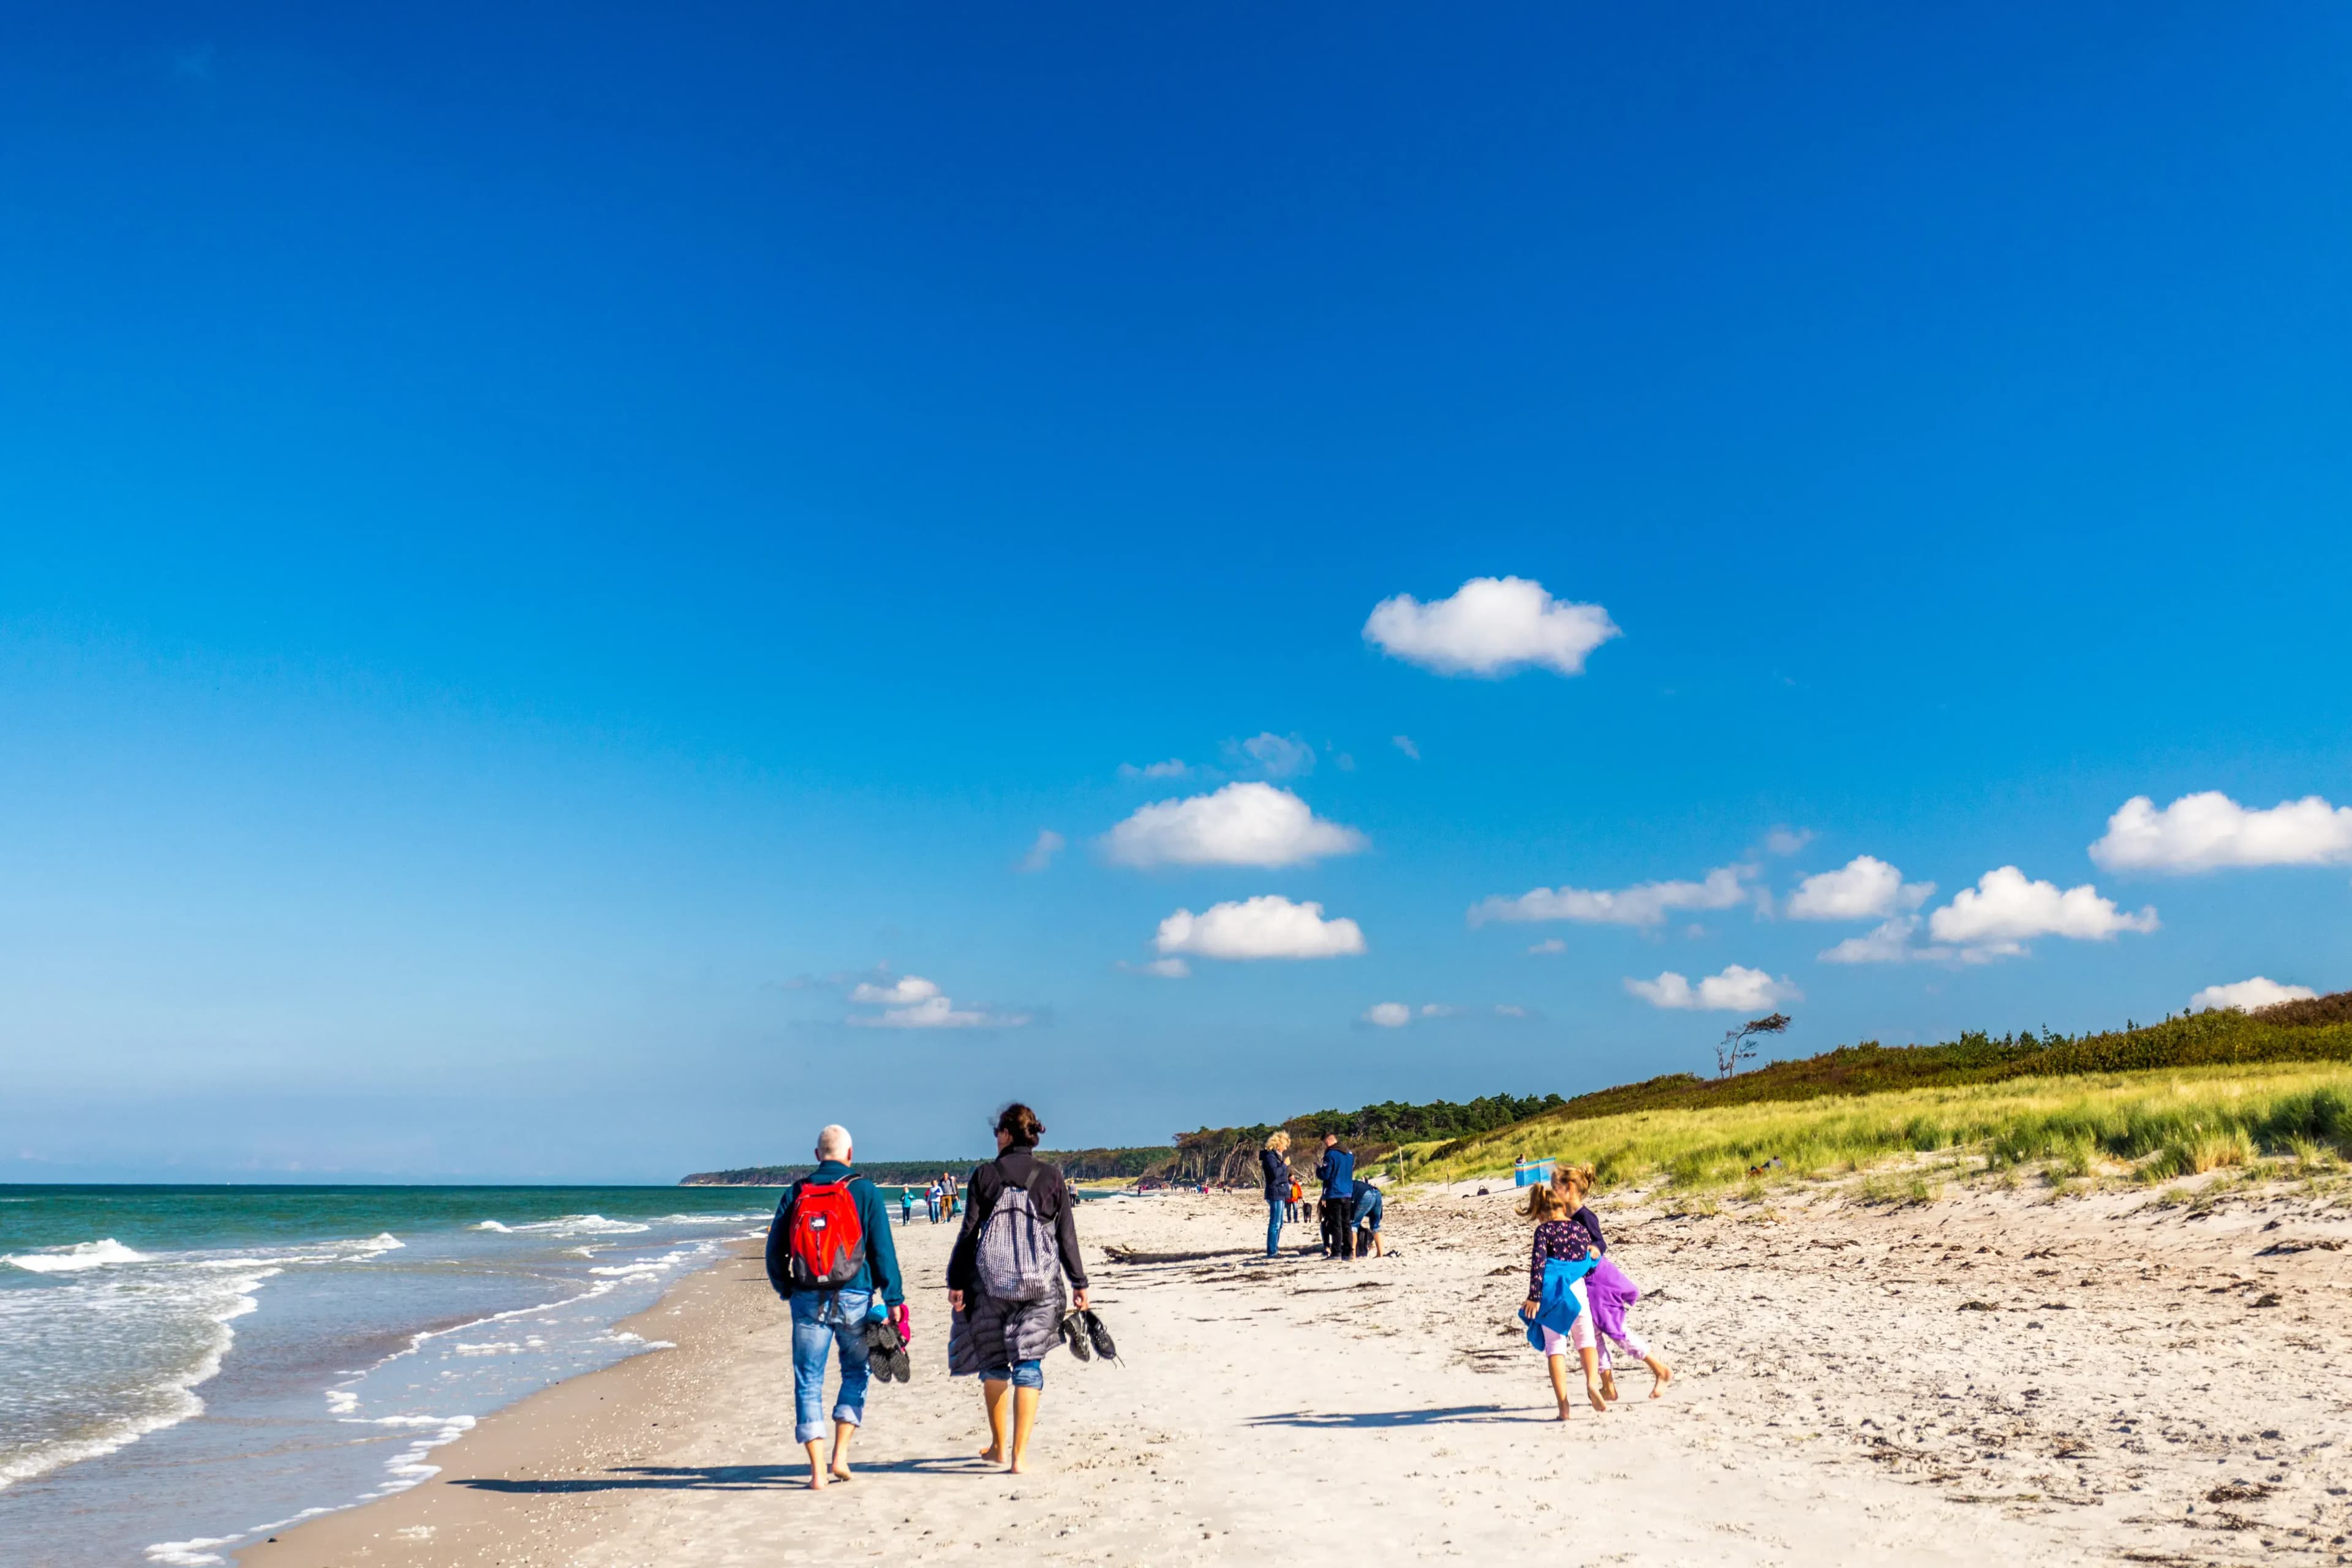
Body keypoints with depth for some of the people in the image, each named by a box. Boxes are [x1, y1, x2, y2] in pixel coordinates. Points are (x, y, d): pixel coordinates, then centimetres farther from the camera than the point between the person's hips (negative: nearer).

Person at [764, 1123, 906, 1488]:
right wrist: (894, 1299, 1)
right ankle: (840, 1456, 7)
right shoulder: (865, 1191, -1)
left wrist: (786, 1290, 25)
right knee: (855, 1372, 16)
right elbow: (883, 1250, -3)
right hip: (854, 1298, -1)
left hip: (808, 1300, 1)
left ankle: (818, 1470, 2)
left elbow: (775, 1251, 9)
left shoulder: (795, 1193, 5)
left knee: (808, 1380, 6)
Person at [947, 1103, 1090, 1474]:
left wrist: (957, 1281, 3)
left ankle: (999, 1447, 23)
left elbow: (970, 1232, -1)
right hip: (1040, 1282, 1)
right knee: (1028, 1363, 3)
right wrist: (1079, 1284, 10)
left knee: (994, 1361, 14)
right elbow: (1067, 1236, 5)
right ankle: (1020, 1454, -2)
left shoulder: (985, 1174, -1)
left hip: (991, 1280, -1)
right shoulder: (1051, 1178, 3)